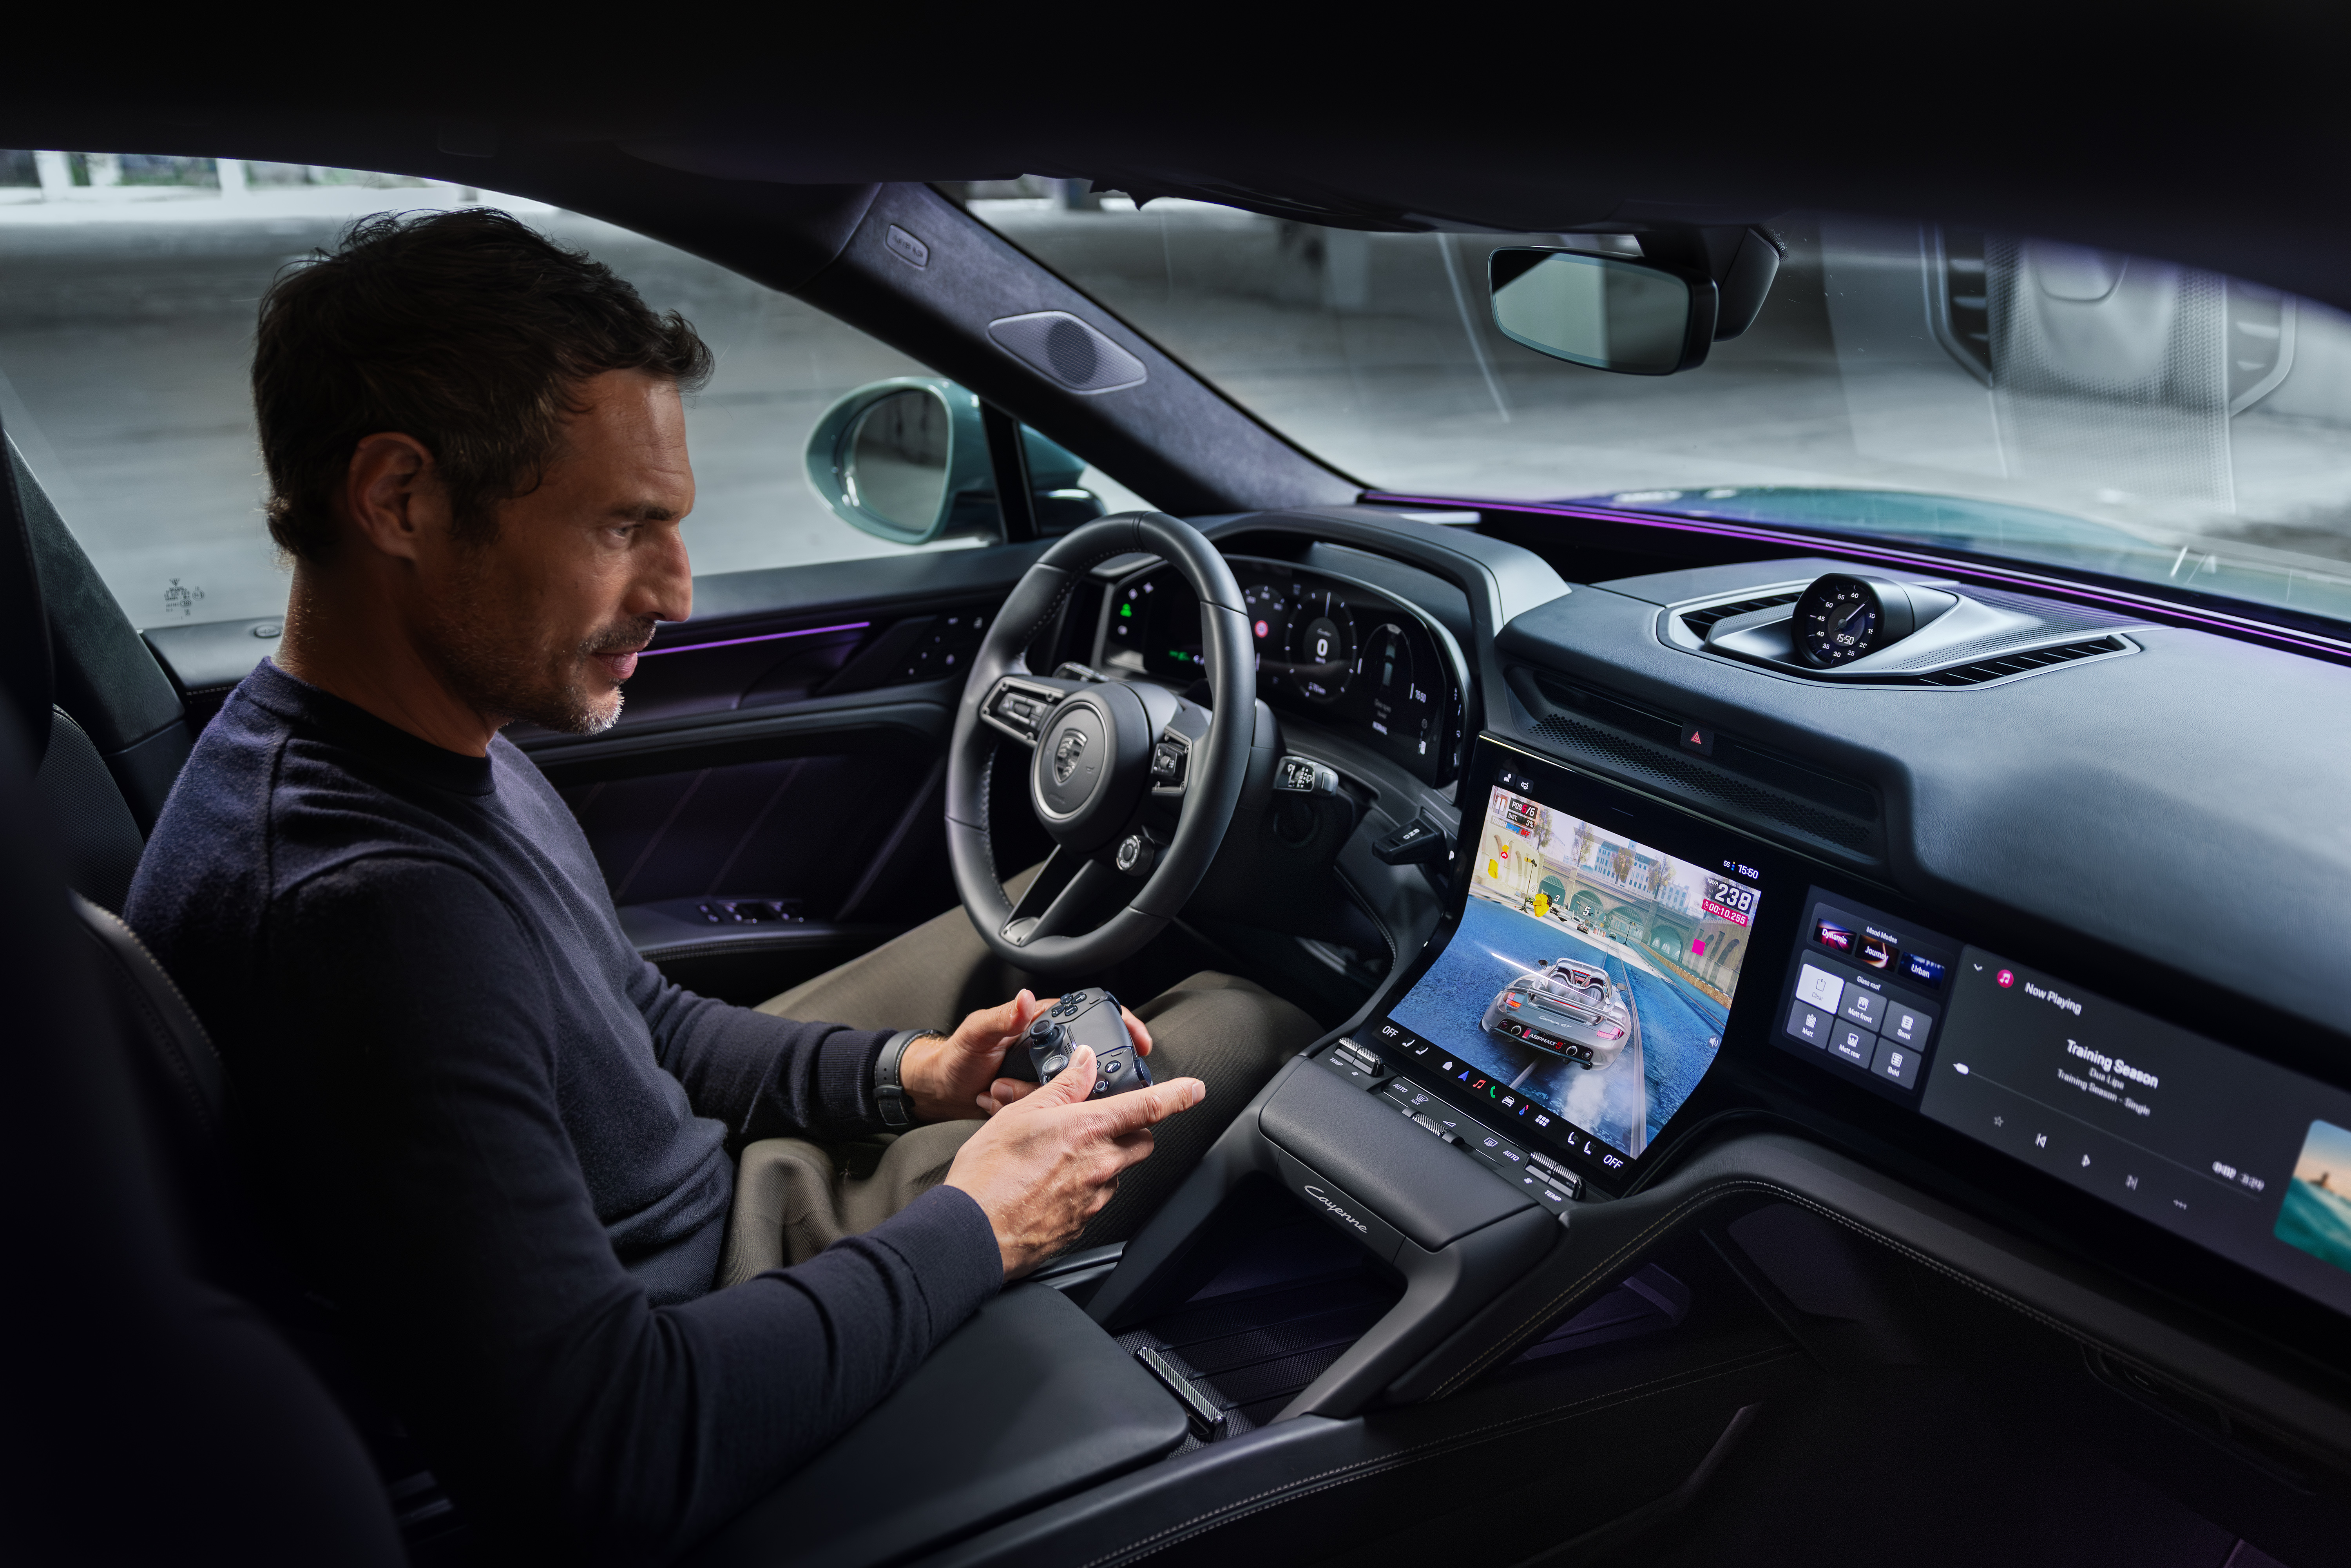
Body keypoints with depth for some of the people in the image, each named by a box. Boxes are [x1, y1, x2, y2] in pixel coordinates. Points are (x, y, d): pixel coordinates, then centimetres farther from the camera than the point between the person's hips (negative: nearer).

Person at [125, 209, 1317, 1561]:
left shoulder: (435, 740, -4)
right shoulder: (361, 904, -37)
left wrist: (904, 1074, -3)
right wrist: (975, 1229, -26)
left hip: (698, 1164, 9)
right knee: (1251, 1020, 0)